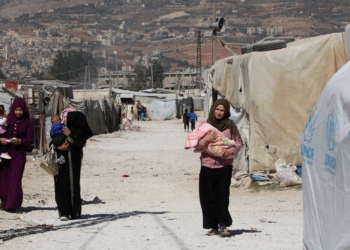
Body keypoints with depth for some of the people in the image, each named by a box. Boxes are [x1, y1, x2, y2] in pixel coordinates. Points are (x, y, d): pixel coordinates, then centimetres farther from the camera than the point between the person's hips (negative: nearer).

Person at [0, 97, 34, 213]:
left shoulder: (27, 122, 1)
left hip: (19, 153, -2)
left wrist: (20, 141, -19)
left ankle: (13, 204, -12)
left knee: (15, 178, -10)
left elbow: (31, 139, -2)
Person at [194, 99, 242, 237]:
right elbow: (196, 144, 4)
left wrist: (230, 151, -14)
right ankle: (213, 226, 9)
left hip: (224, 165, -2)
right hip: (207, 165, 2)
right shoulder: (205, 124, 6)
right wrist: (206, 140, -15)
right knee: (208, 197, 2)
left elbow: (238, 142, 5)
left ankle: (222, 224, -8)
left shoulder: (230, 125, 3)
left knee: (222, 195, -10)